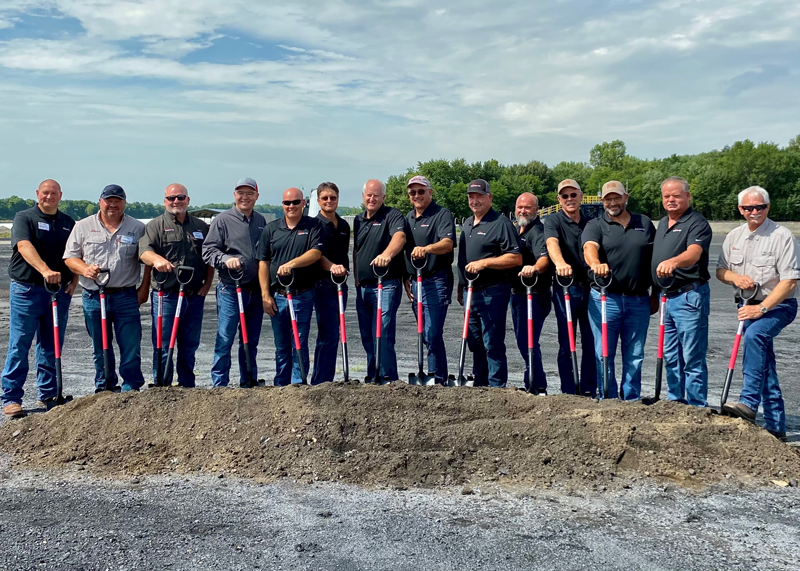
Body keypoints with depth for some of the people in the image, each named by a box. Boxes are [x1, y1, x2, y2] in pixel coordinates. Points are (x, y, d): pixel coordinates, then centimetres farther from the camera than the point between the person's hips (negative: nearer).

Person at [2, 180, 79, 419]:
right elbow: (24, 246, -19)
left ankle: (48, 394, 18)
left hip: (59, 291, 4)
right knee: (19, 345, -2)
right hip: (26, 290, -4)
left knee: (51, 347, 9)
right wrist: (45, 270, -34)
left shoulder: (68, 223, 14)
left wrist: (74, 280, 0)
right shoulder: (24, 218, -2)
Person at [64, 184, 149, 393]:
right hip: (93, 298, 1)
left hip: (126, 297, -1)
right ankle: (104, 388, 23)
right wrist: (84, 269, -15)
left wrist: (144, 287, 0)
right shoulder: (83, 226, 7)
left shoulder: (137, 228, 5)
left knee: (131, 348, -2)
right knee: (100, 348, 11)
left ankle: (131, 389, 9)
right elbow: (70, 257, 5)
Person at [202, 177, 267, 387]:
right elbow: (208, 251, -6)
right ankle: (219, 385, 5)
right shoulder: (223, 220, -2)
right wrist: (226, 259, -25)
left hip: (256, 289, 5)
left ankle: (249, 384, 22)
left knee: (251, 341, 12)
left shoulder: (261, 221, 13)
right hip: (230, 289, -5)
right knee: (225, 339, -3)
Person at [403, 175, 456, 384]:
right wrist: (406, 279, 13)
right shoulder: (408, 218, 17)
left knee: (432, 335, -12)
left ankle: (437, 379, -5)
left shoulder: (442, 215, -5)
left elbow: (447, 243, -22)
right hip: (414, 283, 7)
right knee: (425, 335, 11)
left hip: (436, 282, -7)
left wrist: (427, 248, -41)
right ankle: (438, 377, 20)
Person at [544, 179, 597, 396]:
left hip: (590, 287, 4)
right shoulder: (553, 221, -2)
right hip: (565, 287, -3)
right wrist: (560, 263, -43)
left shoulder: (590, 222, 13)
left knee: (591, 342, 6)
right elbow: (552, 243, -23)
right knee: (567, 343, 2)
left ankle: (589, 391, 14)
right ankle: (569, 392, 8)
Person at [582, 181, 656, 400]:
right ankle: (609, 400, 11)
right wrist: (596, 264, -41)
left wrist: (655, 295, 10)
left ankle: (632, 400, 19)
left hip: (638, 300, 2)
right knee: (604, 354, 1)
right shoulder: (595, 226, 4)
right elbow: (589, 247, -18)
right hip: (604, 299, -2)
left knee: (634, 355, 8)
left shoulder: (645, 224, 13)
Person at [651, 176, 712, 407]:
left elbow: (693, 254, -29)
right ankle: (674, 402, 26)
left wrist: (673, 262, -49)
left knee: (692, 359, -4)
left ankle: (697, 408, 3)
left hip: (690, 297, -8)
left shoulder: (697, 223, -10)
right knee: (671, 357, 15)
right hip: (667, 298, 9)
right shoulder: (662, 223, 16)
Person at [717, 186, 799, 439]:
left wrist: (761, 308, -23)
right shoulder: (734, 236, 8)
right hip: (750, 306, 6)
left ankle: (749, 402, -37)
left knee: (754, 334, -35)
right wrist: (735, 277, -9)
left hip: (778, 305, -6)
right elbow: (720, 270, 15)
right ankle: (776, 426, 15)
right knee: (763, 364, 7)